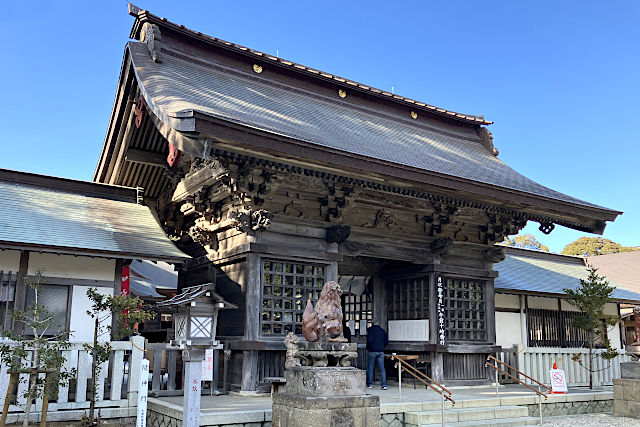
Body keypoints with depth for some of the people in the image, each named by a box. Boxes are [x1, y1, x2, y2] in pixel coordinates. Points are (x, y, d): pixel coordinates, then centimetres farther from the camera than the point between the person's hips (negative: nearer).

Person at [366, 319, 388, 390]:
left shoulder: (370, 330, -5)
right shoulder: (383, 331, 7)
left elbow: (369, 340, -15)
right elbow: (386, 342, 6)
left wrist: (368, 347, 3)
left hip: (372, 351, -3)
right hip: (381, 352, 3)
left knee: (370, 368, 6)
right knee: (382, 368, 4)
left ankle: (369, 384, 9)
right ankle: (384, 385, -2)